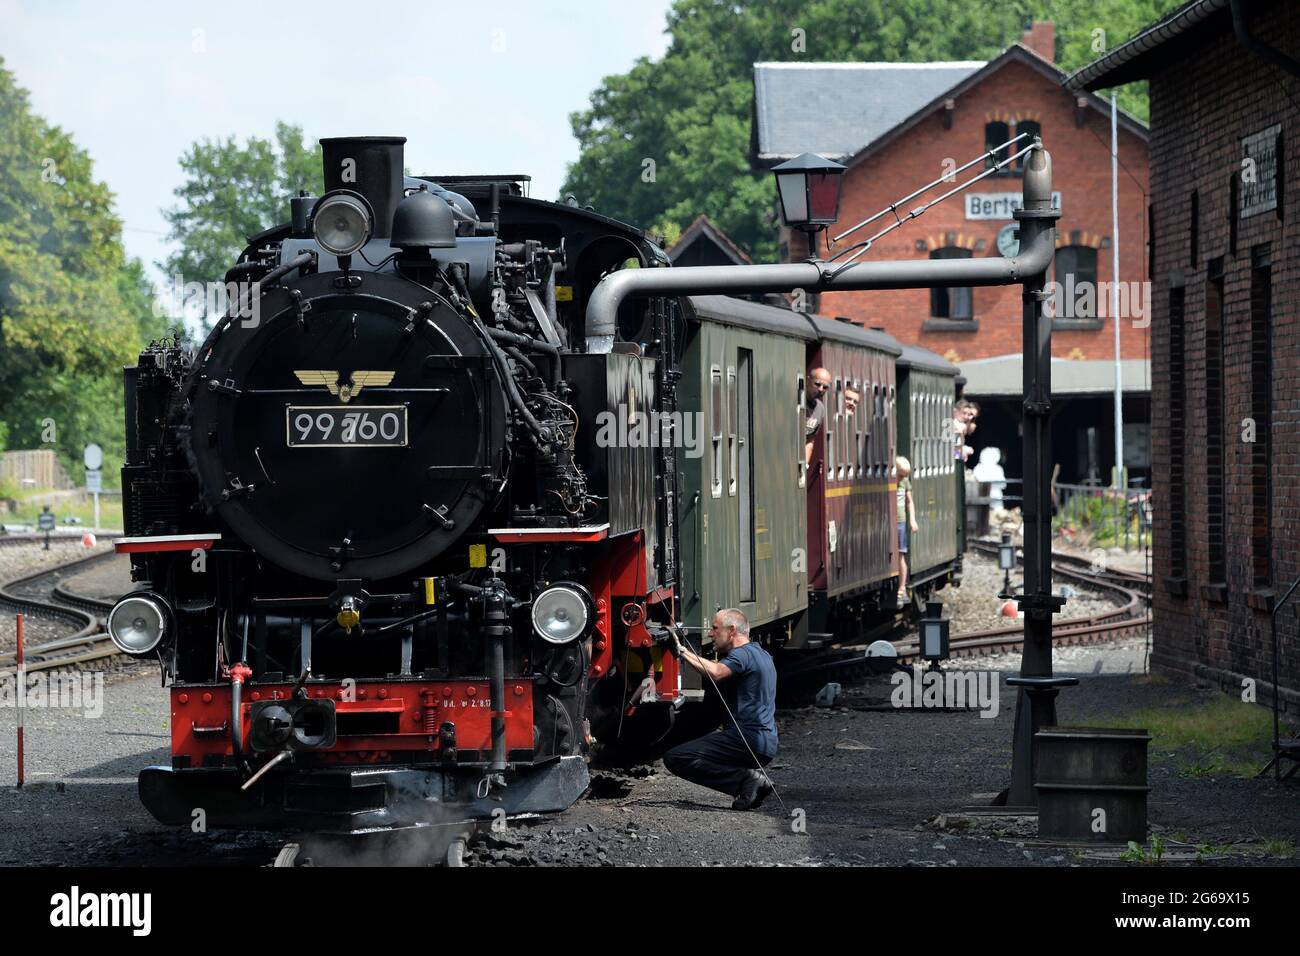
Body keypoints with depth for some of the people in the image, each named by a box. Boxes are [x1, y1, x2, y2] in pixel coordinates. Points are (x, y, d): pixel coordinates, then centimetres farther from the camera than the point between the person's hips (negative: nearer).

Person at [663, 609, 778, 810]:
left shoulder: (742, 654, -10)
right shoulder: (762, 654, 22)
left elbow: (716, 673, -31)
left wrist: (682, 651, -30)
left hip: (747, 740, -10)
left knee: (675, 758, -14)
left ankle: (745, 779, -18)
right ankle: (751, 780, 8)